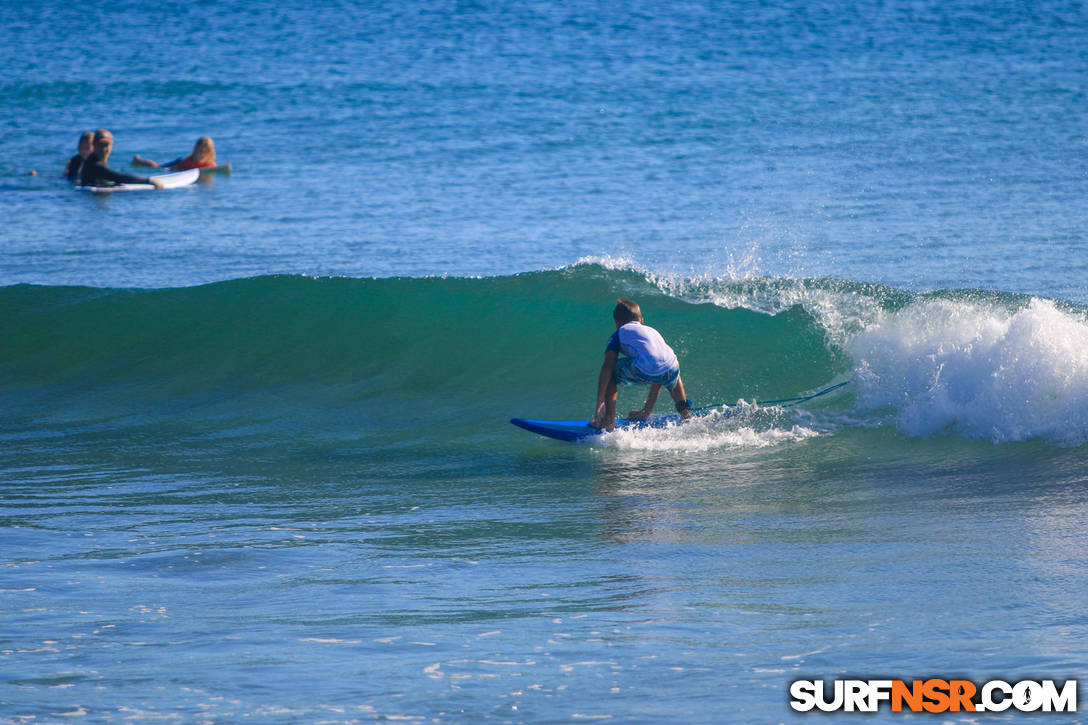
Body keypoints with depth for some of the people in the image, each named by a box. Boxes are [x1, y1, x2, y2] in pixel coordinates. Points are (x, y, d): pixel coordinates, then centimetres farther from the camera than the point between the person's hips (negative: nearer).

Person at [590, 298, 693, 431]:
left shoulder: (619, 334, 23)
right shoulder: (652, 330, 38)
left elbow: (608, 366, 8)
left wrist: (600, 403, 6)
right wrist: (649, 406, 57)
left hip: (643, 372, -5)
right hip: (670, 372, 5)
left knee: (609, 374, 21)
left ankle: (609, 420, 13)